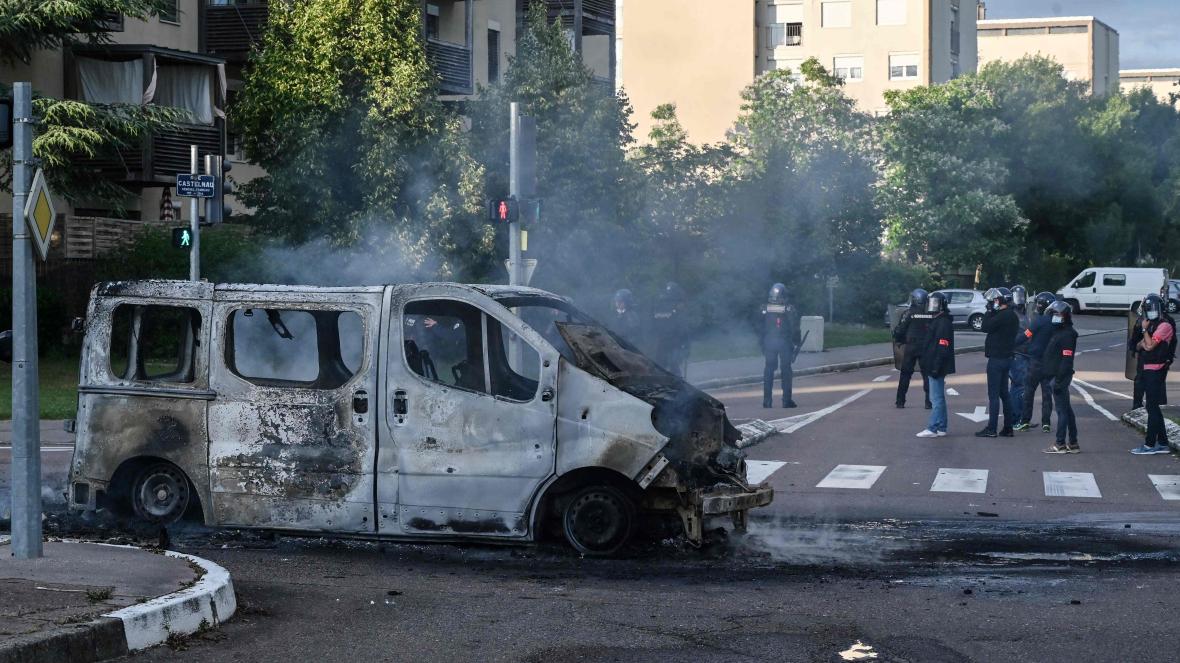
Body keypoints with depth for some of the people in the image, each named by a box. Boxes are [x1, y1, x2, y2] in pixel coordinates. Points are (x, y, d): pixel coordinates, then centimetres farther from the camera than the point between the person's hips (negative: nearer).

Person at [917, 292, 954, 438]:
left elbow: (942, 348, -22)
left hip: (937, 368, -11)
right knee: (938, 398, 13)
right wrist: (927, 365, 23)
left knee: (936, 398, -9)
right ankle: (941, 428, 18)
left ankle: (933, 428, -9)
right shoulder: (936, 321, 18)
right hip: (933, 367, 11)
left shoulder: (943, 323, -15)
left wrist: (935, 367, -25)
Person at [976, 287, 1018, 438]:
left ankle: (991, 429, -5)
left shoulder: (1002, 316, -19)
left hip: (997, 359, -9)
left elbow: (985, 327, -17)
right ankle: (1008, 427, 15)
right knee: (1003, 393, 14)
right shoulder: (1012, 316, 11)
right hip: (1006, 357, 10)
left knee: (993, 394, -6)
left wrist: (989, 311, -8)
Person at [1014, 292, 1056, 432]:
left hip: (1036, 361, -6)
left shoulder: (1038, 321, -16)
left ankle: (1025, 421, 7)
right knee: (1047, 392, 9)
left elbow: (1026, 337, -11)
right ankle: (1046, 423, 8)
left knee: (1029, 391, 4)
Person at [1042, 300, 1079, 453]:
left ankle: (1060, 444, -2)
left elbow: (1066, 359, -22)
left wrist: (1059, 380, -25)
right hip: (1058, 376, 10)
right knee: (1066, 409, 13)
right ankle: (1073, 444, 19)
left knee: (1062, 409, -5)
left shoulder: (1067, 334, -16)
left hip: (1061, 376, -10)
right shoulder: (1058, 331, 16)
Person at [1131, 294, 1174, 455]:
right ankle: (1162, 443, 18)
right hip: (1147, 370, 10)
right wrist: (1142, 344, -2)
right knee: (1153, 408, 12)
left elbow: (1150, 345, -19)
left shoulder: (1164, 326, -12)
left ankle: (1149, 445, -5)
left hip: (1156, 371, -10)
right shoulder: (1151, 325, 18)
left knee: (1152, 407, -7)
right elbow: (1139, 346, 20)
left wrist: (1145, 329, -8)